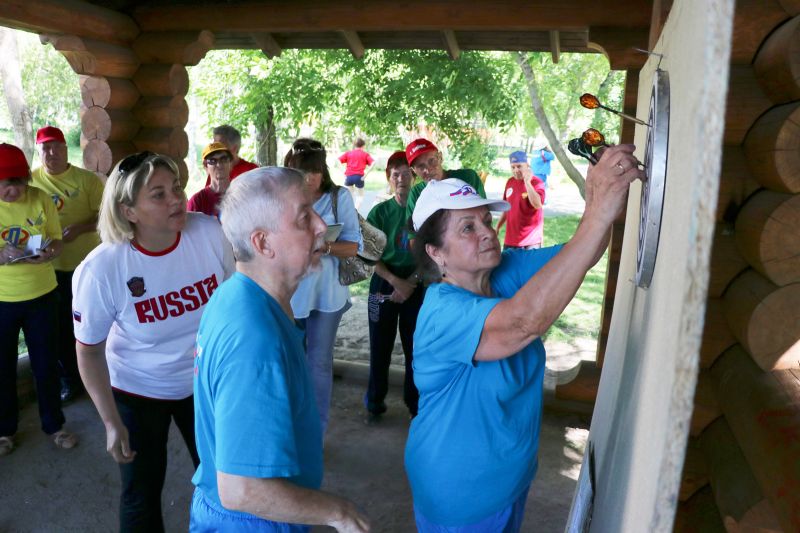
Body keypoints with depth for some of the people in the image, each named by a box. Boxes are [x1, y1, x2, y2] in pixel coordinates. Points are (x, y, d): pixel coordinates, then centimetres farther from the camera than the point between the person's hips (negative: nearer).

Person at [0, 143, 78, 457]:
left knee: (46, 364, 12)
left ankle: (54, 424, 30)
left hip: (42, 295, 1)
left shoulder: (41, 199, -7)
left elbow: (58, 240, 0)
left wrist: (49, 253, -22)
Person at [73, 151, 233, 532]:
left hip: (206, 381, 2)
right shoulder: (101, 270, -24)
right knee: (142, 494, 15)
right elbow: (90, 351, -11)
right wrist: (112, 422, -9)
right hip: (137, 392, -2)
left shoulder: (210, 232, -20)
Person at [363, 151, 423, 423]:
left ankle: (416, 404, 22)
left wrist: (411, 283, -11)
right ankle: (375, 403, 24)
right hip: (384, 285, 1)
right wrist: (396, 281, -13)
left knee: (415, 347, 5)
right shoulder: (379, 212, 1)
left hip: (418, 287, 0)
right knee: (380, 347, 8)